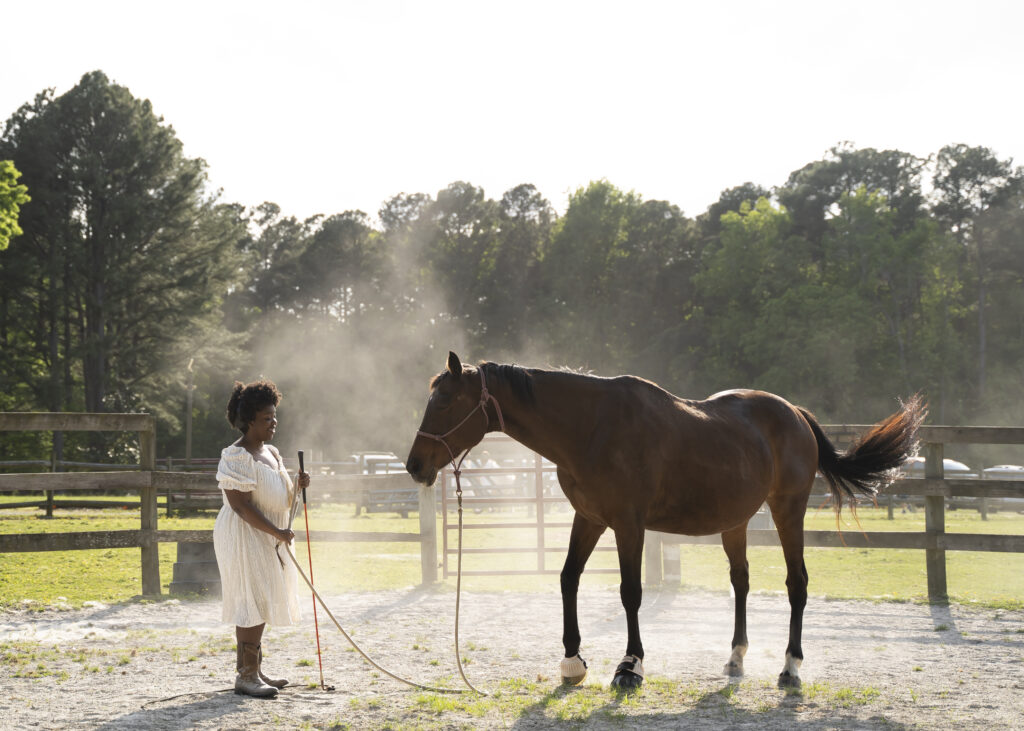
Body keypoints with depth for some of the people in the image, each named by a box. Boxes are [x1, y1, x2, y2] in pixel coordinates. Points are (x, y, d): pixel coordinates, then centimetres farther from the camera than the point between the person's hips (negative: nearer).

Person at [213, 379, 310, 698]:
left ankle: (252, 670, 21)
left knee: (261, 605, 13)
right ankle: (246, 675, -9)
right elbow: (241, 505, -23)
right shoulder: (236, 457, -17)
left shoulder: (271, 453, 13)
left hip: (268, 540, 10)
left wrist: (297, 487, 1)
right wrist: (276, 531, -25)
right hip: (245, 538, -10)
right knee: (253, 603, -11)